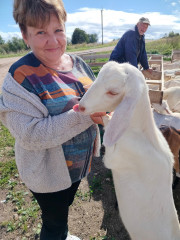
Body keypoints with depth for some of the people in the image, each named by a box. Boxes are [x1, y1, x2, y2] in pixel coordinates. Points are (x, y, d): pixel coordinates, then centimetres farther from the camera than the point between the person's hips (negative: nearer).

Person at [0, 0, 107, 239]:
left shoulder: (77, 63, -3)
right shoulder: (21, 76, -23)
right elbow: (29, 135, -29)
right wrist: (82, 116, -33)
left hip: (80, 163, 7)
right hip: (49, 172, -7)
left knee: (65, 207, 34)